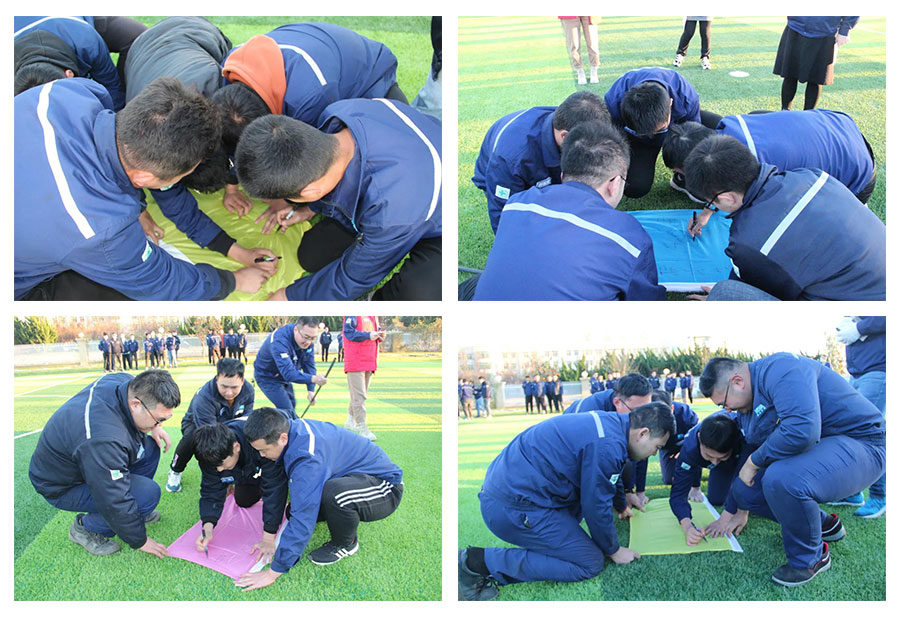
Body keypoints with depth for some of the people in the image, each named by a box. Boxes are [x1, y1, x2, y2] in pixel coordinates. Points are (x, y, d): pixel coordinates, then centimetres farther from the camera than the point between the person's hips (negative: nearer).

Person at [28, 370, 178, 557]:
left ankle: (134, 511, 14)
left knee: (150, 447, -3)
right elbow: (115, 501, -30)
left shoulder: (126, 382, -18)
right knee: (148, 494, -24)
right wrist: (139, 541, -17)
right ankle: (85, 527, -1)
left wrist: (152, 427, -6)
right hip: (62, 487, -9)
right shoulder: (104, 440, -40)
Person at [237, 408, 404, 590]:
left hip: (384, 487, -9)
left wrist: (273, 573, -29)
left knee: (333, 493, -39)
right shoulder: (294, 427, -7)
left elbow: (302, 521, -35)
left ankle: (347, 544, -8)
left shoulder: (308, 460, -35)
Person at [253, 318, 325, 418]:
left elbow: (309, 365, -10)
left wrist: (311, 390, -20)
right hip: (267, 377, -8)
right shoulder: (279, 341, -39)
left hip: (285, 376, 8)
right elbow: (288, 373, -48)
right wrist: (313, 379, -61)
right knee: (288, 411, -17)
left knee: (292, 405, 21)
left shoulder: (307, 340, -16)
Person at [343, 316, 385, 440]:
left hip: (370, 362, 8)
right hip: (355, 363, -8)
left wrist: (380, 335, -1)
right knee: (359, 396, -7)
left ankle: (350, 421, 32)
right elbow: (348, 332, -17)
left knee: (360, 395, 17)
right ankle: (363, 429, -4)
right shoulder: (353, 315, -9)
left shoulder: (374, 316, 13)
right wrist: (368, 335, -24)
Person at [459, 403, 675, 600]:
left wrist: (621, 506, 46)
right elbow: (596, 506, -11)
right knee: (590, 564, -2)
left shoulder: (609, 422, 11)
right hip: (514, 506, -10)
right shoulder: (607, 446, -19)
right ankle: (481, 561, -10)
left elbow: (604, 478, 31)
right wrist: (614, 551, 6)